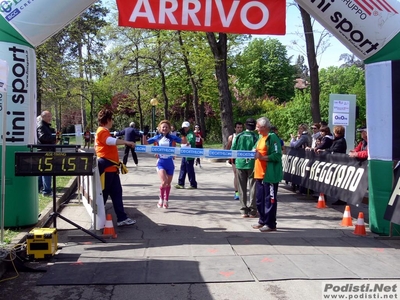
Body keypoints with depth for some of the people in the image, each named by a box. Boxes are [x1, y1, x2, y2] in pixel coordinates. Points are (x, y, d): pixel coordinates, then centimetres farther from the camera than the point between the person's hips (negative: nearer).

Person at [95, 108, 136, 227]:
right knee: (103, 194, 0)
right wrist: (127, 142, -33)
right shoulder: (102, 131, -14)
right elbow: (111, 141, -34)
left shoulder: (104, 132, 19)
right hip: (107, 169, -10)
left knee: (117, 193, 10)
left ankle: (122, 218, 14)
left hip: (111, 169, 10)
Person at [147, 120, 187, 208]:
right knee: (164, 182, -18)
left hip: (170, 162, 1)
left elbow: (184, 142, -3)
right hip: (161, 162, -1)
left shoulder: (172, 137, -2)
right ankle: (161, 199, 7)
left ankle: (166, 201, 31)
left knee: (168, 183, 12)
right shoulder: (157, 137, 1)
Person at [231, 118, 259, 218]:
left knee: (242, 188, 9)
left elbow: (233, 149, 1)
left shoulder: (239, 136, -1)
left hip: (240, 164, 2)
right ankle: (252, 211, 8)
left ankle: (244, 211, 11)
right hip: (252, 164, -2)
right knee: (253, 187, 7)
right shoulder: (256, 137, -9)